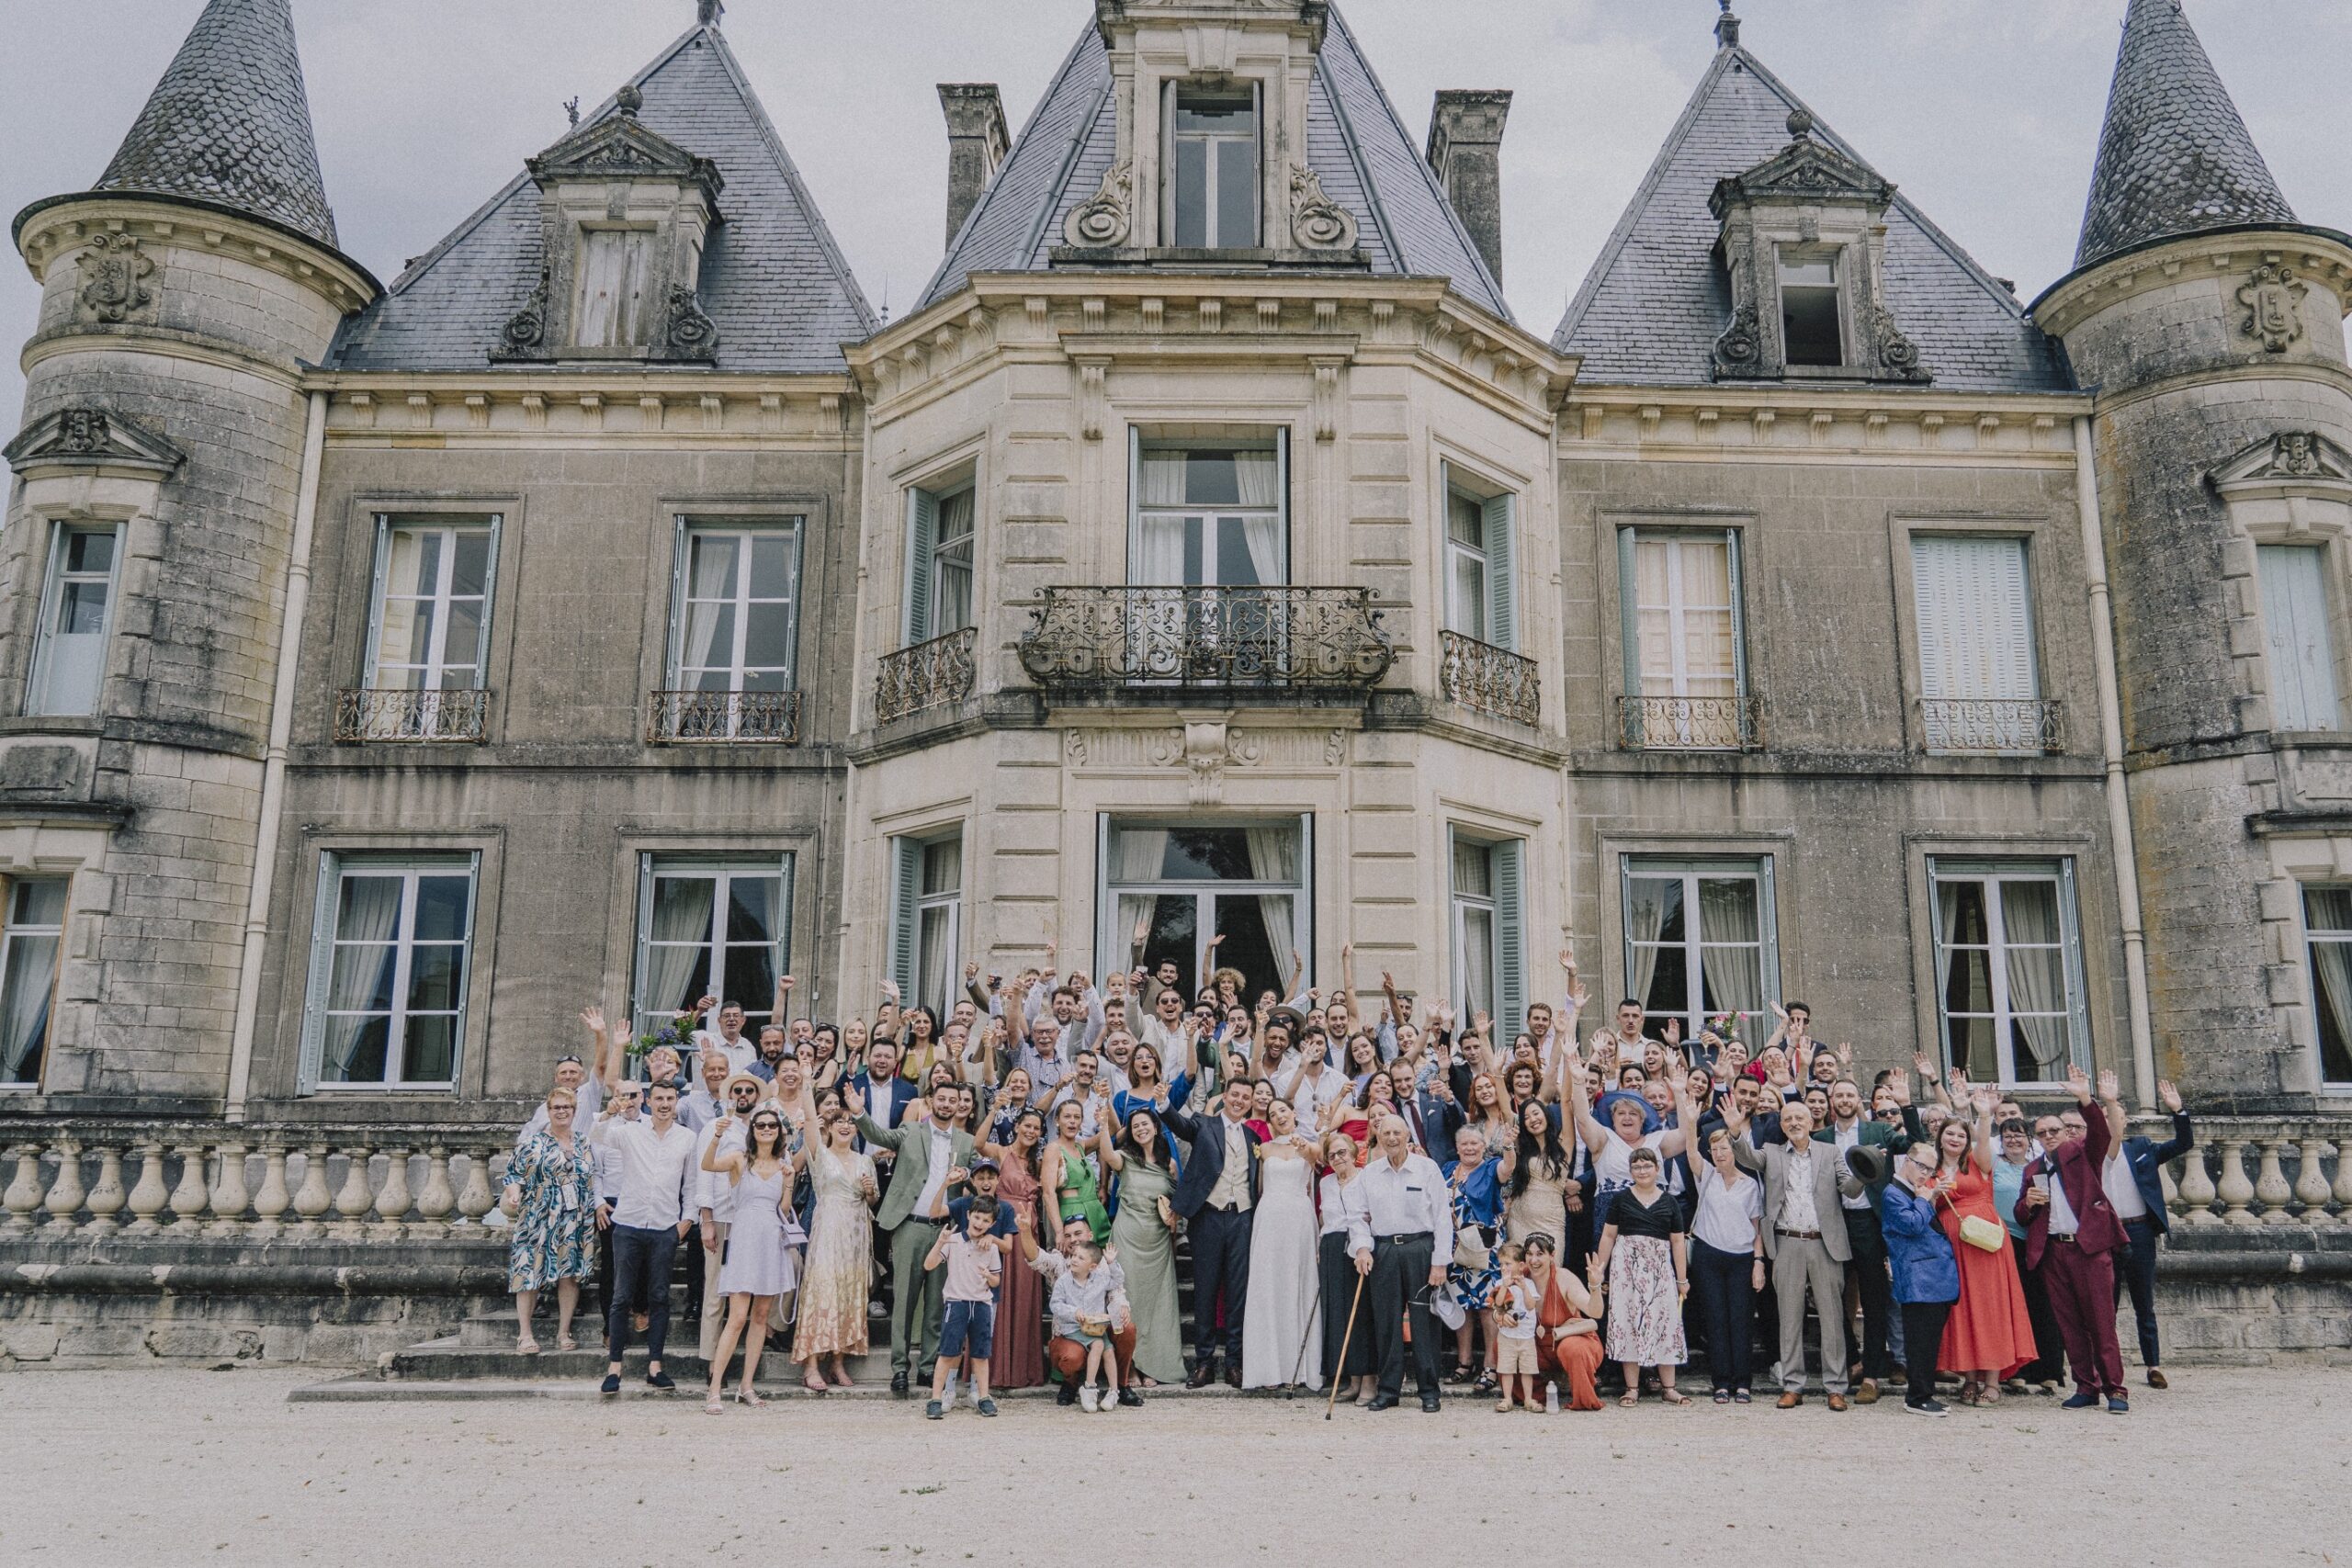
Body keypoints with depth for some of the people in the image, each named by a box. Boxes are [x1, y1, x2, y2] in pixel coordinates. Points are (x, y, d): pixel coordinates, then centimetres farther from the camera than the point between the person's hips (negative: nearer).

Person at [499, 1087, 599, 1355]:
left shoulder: (584, 1146, 12)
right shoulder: (533, 1143, 1)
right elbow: (515, 1174, -3)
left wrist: (594, 1213, 12)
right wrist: (513, 1194, -20)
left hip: (575, 1224, 3)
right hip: (538, 1221, -3)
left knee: (571, 1275, 3)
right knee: (530, 1272, -5)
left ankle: (564, 1333, 11)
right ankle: (524, 1334, 2)